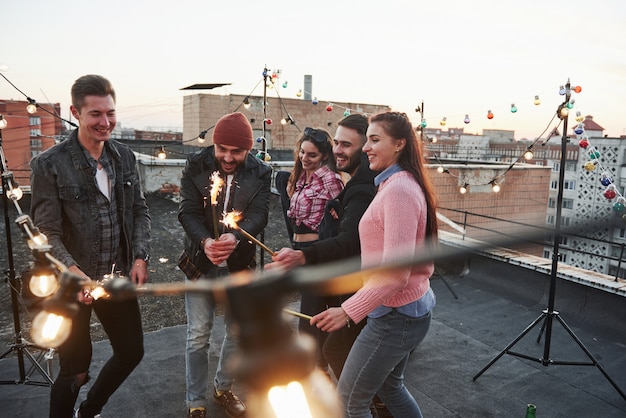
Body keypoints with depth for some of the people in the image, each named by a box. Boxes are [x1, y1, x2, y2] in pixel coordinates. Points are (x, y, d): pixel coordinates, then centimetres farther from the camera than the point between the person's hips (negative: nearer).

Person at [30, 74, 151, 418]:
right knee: (75, 370, 6)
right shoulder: (49, 165, -12)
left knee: (131, 351, 17)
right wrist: (75, 273, -27)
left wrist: (140, 257, -4)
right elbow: (47, 232, -12)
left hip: (118, 279, 5)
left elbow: (139, 210, 8)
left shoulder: (124, 156, 3)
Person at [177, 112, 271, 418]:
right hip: (201, 261, -1)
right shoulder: (196, 166, -7)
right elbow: (188, 211, -12)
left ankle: (223, 387, 38)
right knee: (198, 335, 4)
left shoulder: (260, 173, -6)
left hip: (239, 263, 2)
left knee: (238, 332, 13)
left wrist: (236, 237, -37)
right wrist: (204, 241, -33)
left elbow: (259, 214, -15)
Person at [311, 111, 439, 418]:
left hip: (395, 315, -10)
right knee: (389, 386, 28)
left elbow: (396, 273, -28)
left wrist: (349, 311, -28)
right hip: (412, 307, 10)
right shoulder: (404, 183, 9)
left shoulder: (398, 190, -22)